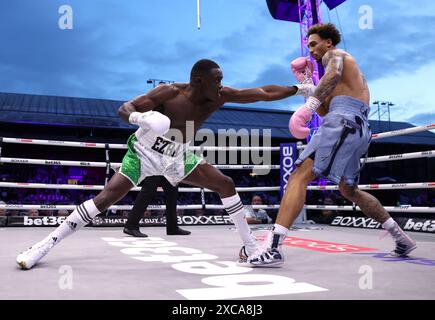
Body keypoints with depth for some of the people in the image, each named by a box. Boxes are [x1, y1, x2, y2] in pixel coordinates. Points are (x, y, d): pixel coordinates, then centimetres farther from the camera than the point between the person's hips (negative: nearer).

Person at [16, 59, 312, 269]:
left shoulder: (220, 97, -12)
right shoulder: (170, 92, -25)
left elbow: (263, 93, -8)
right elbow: (124, 108, -24)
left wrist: (297, 89, -12)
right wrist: (140, 117, -46)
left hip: (177, 158, 5)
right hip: (143, 153, -5)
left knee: (225, 184, -5)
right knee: (105, 198, -15)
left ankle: (250, 246, 6)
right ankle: (45, 245, -2)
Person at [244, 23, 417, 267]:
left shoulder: (334, 54, 9)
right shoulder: (350, 71, 36)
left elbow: (334, 73, -19)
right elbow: (324, 111, 31)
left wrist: (308, 106, -34)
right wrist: (305, 81, 28)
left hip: (344, 121, -10)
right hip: (359, 128, 10)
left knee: (300, 176, -19)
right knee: (349, 190, 23)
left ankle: (274, 247, -32)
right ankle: (402, 238, 27)